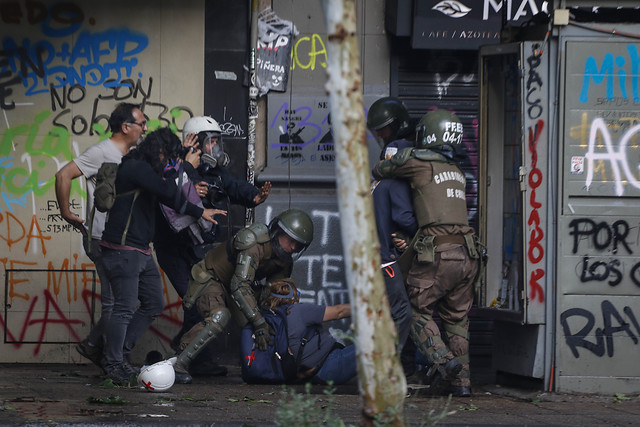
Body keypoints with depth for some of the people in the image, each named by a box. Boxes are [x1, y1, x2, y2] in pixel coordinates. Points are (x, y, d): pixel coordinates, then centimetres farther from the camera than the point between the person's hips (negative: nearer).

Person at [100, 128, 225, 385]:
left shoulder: (145, 170, 18)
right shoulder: (136, 167, -13)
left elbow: (170, 200, 28)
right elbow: (168, 192, -23)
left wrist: (200, 212, 30)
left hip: (141, 252, 11)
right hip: (124, 250, -11)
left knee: (154, 303, 13)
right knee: (125, 308, -8)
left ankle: (120, 352, 19)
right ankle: (113, 363, 1)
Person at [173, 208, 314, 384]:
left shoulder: (284, 259, -6)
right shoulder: (255, 245, -34)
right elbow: (240, 285, -39)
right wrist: (259, 322, -41)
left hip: (231, 285, 9)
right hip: (209, 277, -9)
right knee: (219, 318, -33)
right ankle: (178, 365, -33)